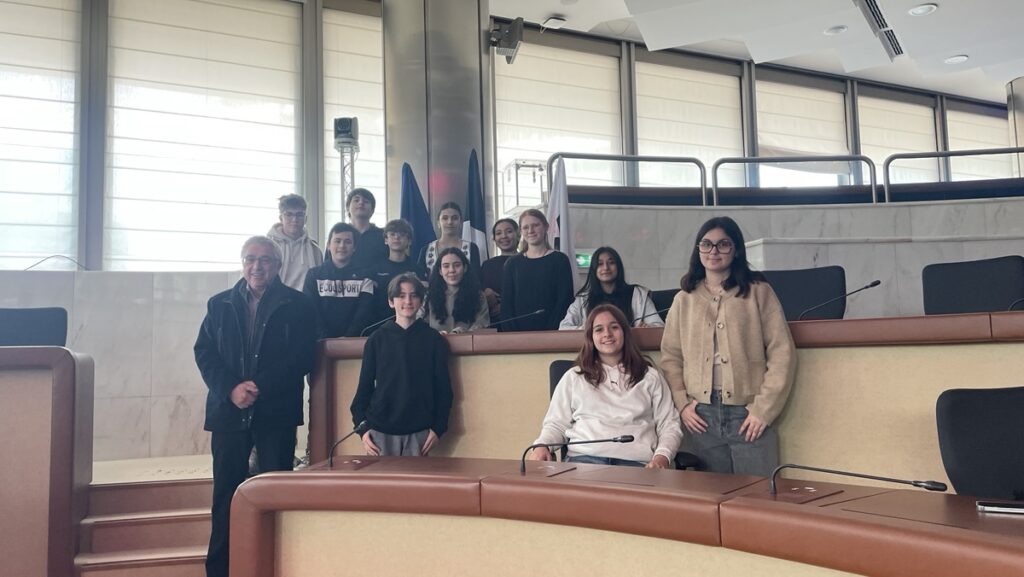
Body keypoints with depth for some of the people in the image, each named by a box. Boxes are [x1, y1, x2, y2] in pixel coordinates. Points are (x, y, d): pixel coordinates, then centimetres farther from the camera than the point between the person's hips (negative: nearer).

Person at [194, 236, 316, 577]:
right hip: (229, 411, 2)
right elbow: (203, 353, 5)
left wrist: (261, 387, -14)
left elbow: (303, 356, -6)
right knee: (226, 493, 6)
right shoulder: (219, 304, 11)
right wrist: (231, 389, -12)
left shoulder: (297, 305, 2)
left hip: (277, 412, -2)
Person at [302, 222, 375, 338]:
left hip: (353, 340, -1)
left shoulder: (364, 277, 9)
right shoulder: (314, 275, 11)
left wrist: (348, 338, -12)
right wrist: (325, 339, -11)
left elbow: (364, 314, 2)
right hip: (322, 342, 1)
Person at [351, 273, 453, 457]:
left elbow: (443, 387, 4)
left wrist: (439, 427, -2)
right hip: (380, 430, 1)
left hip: (419, 432, 0)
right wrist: (362, 427, -1)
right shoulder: (376, 340, 5)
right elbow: (365, 385, 7)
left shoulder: (434, 340, 3)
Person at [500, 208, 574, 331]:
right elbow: (506, 304, 4)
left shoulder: (559, 260, 1)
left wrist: (549, 332, -12)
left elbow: (564, 302, -3)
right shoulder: (512, 263, 8)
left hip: (550, 334, -2)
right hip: (519, 334, 2)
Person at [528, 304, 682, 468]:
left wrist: (662, 456, -7)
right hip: (585, 457, 0)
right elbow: (556, 424, 18)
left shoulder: (650, 376, 20)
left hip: (635, 461, 0)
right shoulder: (573, 377, 21)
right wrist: (542, 445, -5)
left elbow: (670, 426, 13)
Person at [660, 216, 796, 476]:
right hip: (702, 416, 3)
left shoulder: (758, 292, 1)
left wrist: (763, 409, -8)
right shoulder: (684, 299, 10)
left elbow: (782, 353, -3)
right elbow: (670, 356, 11)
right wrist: (682, 403, 0)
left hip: (748, 415, -2)